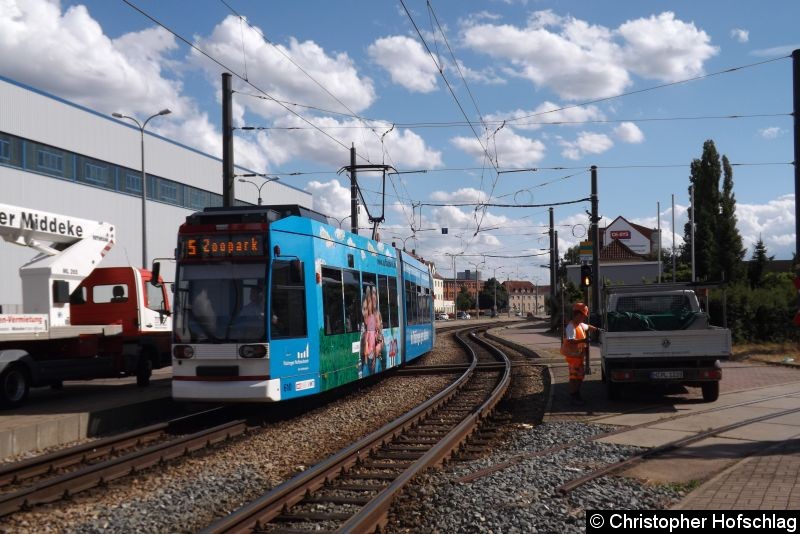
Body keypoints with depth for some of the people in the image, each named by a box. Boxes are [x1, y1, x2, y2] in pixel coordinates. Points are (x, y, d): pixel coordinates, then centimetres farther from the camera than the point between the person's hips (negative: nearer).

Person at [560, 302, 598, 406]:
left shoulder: (580, 325, 11)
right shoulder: (571, 327, -21)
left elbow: (588, 327, 34)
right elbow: (570, 341, -32)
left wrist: (597, 329, 24)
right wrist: (583, 340, -37)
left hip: (579, 354, 10)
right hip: (573, 355, -10)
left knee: (580, 376, 16)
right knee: (574, 376, -6)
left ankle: (577, 395, 26)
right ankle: (573, 397, 0)